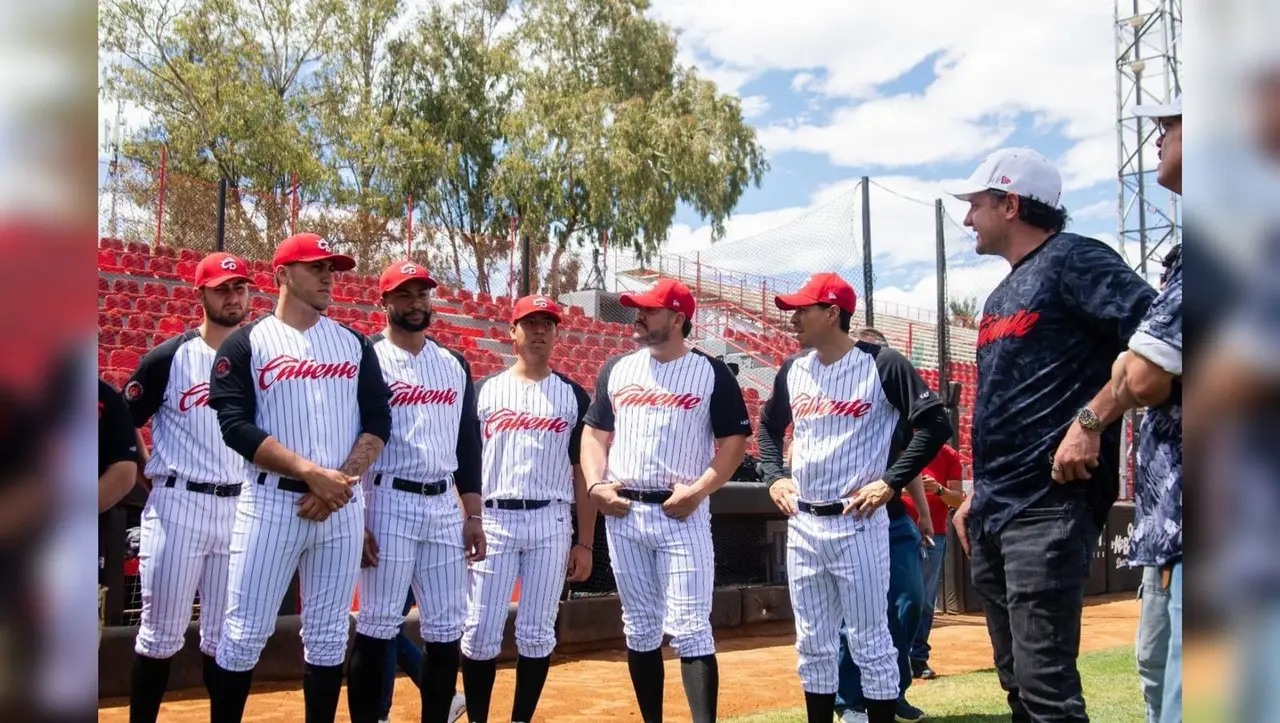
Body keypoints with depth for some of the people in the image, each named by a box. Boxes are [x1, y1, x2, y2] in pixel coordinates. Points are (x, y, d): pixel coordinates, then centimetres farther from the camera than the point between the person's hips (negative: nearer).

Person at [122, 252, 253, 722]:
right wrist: (150, 474, 0)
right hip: (177, 505, -3)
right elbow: (122, 423, 2)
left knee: (224, 637, 10)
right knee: (161, 634, 0)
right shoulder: (169, 357, -2)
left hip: (240, 509, 3)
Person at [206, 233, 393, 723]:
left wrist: (341, 482, -9)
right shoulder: (246, 343, 1)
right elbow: (236, 426, -10)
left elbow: (378, 423, 7)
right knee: (244, 634, -1)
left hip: (342, 507, 3)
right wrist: (312, 472, -18)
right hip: (270, 503, -3)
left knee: (328, 637, 8)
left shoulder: (355, 344, 12)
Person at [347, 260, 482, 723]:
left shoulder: (455, 365, 14)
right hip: (389, 503, -5)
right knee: (377, 628, -3)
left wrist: (473, 515, 10)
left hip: (444, 506, 5)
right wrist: (354, 520, -13)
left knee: (447, 630, 6)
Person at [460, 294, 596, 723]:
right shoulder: (486, 390, 8)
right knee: (480, 633, -1)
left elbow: (582, 471, 8)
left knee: (537, 635, 4)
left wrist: (584, 542, 3)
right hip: (493, 520, 0)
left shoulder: (573, 396, 8)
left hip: (551, 523, 1)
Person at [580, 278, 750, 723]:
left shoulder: (712, 373, -1)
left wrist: (699, 490, -15)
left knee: (689, 628, -9)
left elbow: (734, 441, -2)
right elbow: (595, 435, 14)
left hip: (682, 515, -4)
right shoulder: (617, 369, 11)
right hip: (622, 515, 4)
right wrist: (595, 485, -3)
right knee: (640, 628, 11)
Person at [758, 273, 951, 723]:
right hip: (802, 525, 6)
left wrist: (890, 482, -16)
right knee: (813, 644, 12)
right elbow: (769, 427, 24)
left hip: (858, 525, -6)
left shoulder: (882, 364, -9)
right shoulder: (793, 370, 9)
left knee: (870, 643, 1)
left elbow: (934, 424, -11)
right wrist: (774, 476, 9)